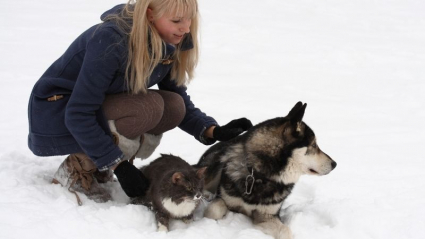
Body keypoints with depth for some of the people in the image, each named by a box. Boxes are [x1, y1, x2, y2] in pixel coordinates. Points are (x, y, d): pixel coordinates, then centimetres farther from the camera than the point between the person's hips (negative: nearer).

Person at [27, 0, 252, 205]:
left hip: (99, 109, 8)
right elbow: (78, 115, -29)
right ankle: (76, 169, -12)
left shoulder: (167, 46, -8)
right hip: (55, 116, -7)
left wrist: (213, 131, -17)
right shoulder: (111, 40, -29)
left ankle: (94, 164, 0)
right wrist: (119, 165, -28)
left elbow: (181, 103, 1)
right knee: (148, 107, -28)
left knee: (173, 108, -14)